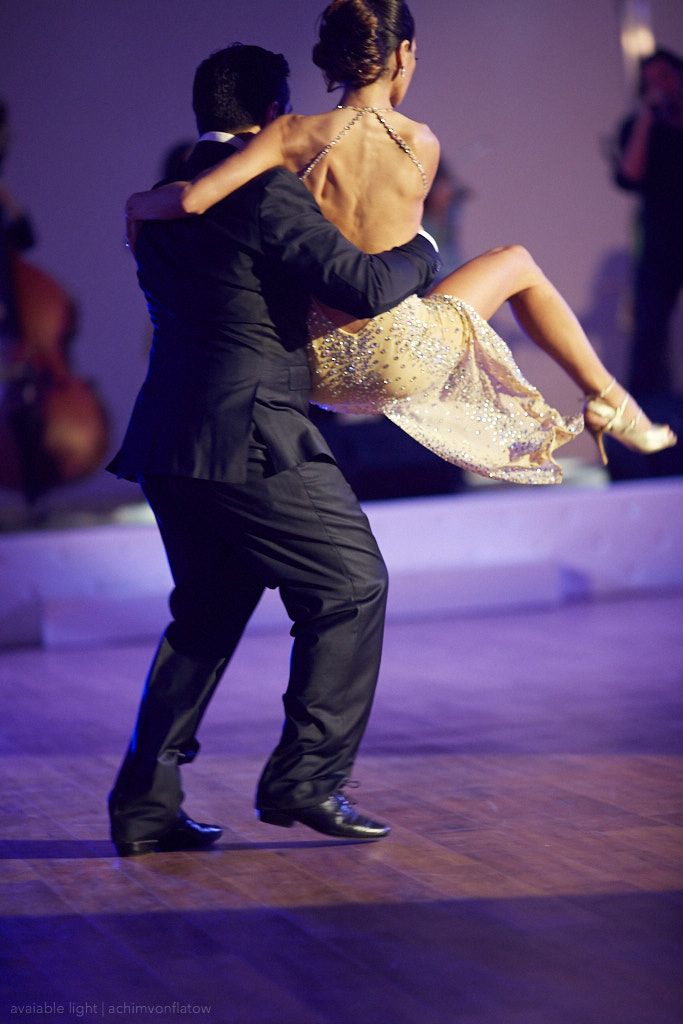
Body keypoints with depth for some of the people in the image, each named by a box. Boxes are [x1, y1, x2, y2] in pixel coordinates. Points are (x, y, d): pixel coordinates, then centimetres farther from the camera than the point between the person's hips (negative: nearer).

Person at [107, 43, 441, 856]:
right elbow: (365, 286, -15)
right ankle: (306, 778, 2)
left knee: (207, 615, 18)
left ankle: (145, 804, 15)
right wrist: (420, 250, 4)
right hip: (250, 435, -8)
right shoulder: (268, 193, -9)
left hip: (170, 438, 8)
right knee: (350, 585, 4)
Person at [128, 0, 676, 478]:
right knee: (516, 263, 25)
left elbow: (193, 198, -20)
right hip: (404, 360, -1)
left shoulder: (294, 136, -11)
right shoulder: (423, 144, -7)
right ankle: (609, 401, 32)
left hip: (322, 370, 2)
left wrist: (138, 204, 1)